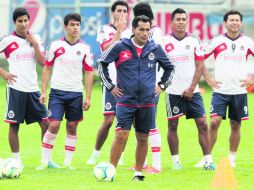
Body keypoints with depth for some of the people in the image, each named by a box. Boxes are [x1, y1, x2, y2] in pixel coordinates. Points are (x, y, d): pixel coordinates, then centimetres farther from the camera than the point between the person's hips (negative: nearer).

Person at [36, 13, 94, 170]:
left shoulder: (85, 48, 3)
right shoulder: (55, 45, 1)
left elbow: (89, 73, 5)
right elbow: (47, 68, 7)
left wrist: (88, 97, 1)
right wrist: (44, 91, 1)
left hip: (76, 93, 1)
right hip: (57, 91, -1)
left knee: (72, 127, 5)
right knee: (53, 126, -9)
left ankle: (68, 162, 13)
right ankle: (44, 161, -2)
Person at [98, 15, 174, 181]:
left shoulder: (155, 49, 5)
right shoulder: (120, 47, -3)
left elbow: (169, 68, 21)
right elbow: (102, 63, 8)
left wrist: (162, 85, 12)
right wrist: (110, 86, 5)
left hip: (148, 103, 3)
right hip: (126, 101, -3)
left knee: (143, 138, 6)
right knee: (121, 136, -11)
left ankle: (138, 173, 17)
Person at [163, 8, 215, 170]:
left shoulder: (194, 40, 3)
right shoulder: (165, 41, 0)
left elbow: (200, 66, 2)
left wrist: (191, 88, -5)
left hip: (192, 91, 1)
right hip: (173, 91, -1)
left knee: (202, 124, -5)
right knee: (172, 125, 2)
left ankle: (208, 160, -3)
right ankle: (175, 160, 11)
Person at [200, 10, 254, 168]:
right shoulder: (217, 41, 0)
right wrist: (208, 78, -1)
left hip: (239, 91, 1)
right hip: (220, 90, -1)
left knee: (235, 125, 6)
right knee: (214, 122, -11)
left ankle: (232, 159, 16)